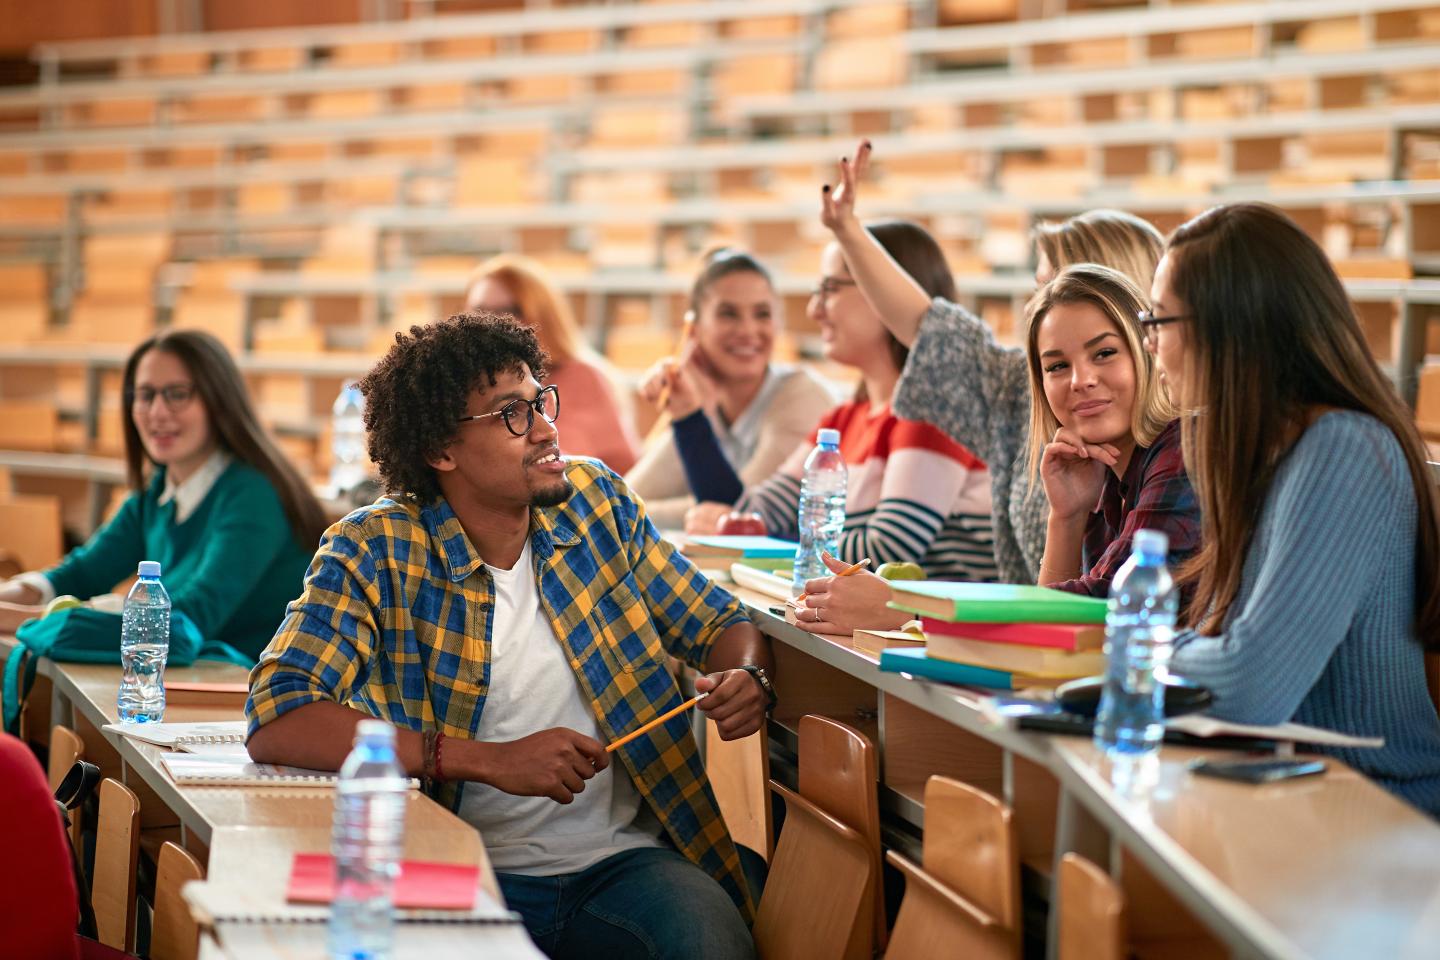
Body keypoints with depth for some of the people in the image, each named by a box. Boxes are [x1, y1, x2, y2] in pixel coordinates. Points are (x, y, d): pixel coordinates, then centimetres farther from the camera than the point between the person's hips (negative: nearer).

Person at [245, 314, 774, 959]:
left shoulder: (596, 500, 7)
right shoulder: (372, 552, -7)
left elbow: (719, 623, 18)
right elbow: (276, 722, -20)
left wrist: (746, 678, -8)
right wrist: (491, 761, -25)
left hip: (625, 859, 2)